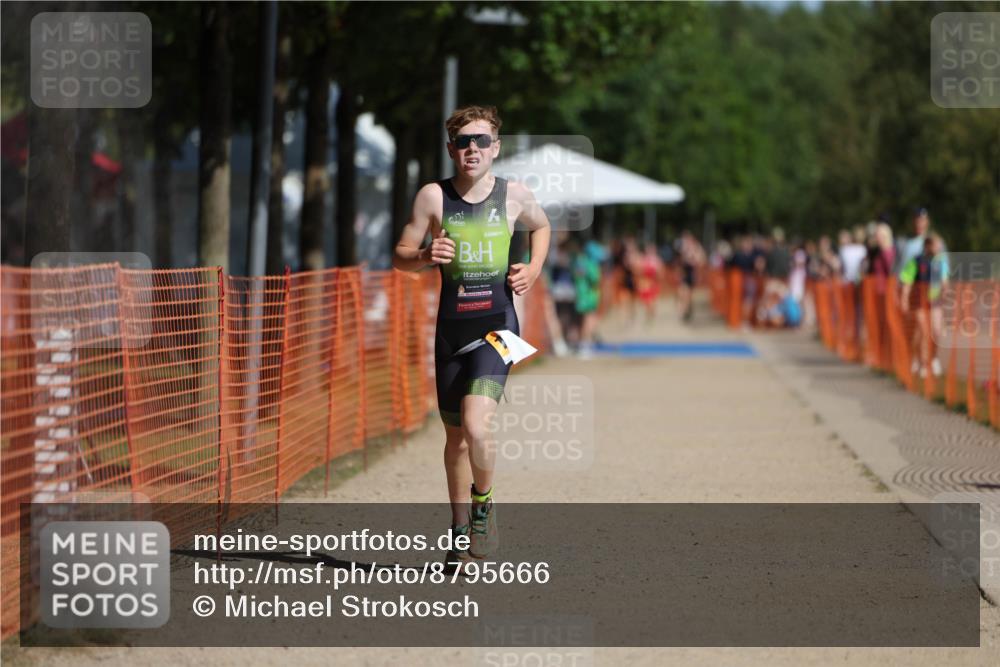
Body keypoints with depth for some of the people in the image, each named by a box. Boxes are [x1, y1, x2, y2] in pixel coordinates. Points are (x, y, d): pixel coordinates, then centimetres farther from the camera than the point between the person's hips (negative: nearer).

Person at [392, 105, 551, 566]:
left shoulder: (515, 196, 1)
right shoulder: (434, 196, -1)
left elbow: (541, 226, 23)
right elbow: (400, 257, 4)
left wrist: (533, 269, 7)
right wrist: (425, 256, -18)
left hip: (497, 325, -2)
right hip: (452, 326, 2)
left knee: (475, 425, -21)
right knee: (455, 435, 11)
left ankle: (483, 503, 7)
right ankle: (461, 530, 29)